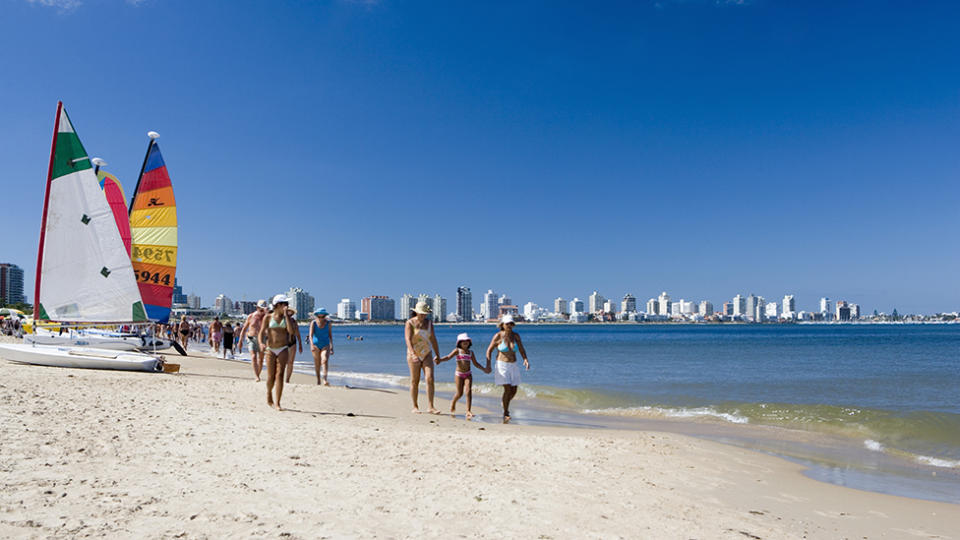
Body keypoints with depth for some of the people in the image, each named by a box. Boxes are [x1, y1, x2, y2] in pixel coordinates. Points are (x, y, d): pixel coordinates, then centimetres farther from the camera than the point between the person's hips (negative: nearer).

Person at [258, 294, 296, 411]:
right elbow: (261, 332, 0)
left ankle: (277, 403, -10)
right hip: (271, 350, 0)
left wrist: (286, 314, -9)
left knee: (279, 375, -11)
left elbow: (291, 331, -10)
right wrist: (261, 343, -21)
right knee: (271, 377, 4)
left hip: (283, 350, 0)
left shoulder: (287, 318, 6)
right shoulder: (268, 317, 3)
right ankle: (269, 397, 33)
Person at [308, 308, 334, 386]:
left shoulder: (328, 323, -3)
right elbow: (310, 335, -15)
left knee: (325, 360, -23)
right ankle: (318, 379, 28)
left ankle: (324, 379, -33)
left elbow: (330, 335, 4)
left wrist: (331, 347, 4)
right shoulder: (313, 323, -6)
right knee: (317, 364, 8)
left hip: (325, 345, -1)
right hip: (316, 345, 1)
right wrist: (312, 345, -30)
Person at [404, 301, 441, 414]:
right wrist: (413, 354, -35)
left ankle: (431, 407, -9)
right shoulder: (410, 323, -9)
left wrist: (437, 355, 9)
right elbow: (408, 339, -21)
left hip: (427, 355, 3)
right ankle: (415, 407, 15)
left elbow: (433, 339, 9)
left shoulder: (429, 322, 5)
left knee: (430, 379, -10)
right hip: (414, 355, -3)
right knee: (415, 381, 3)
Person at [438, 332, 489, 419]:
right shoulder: (457, 350, -2)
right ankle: (453, 404, 32)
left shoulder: (471, 352, 8)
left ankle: (468, 411, -13)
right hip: (459, 374, -2)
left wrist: (484, 369, 11)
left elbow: (475, 363, 18)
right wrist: (440, 359, -30)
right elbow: (448, 357, -13)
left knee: (468, 391, -13)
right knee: (460, 393, 0)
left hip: (468, 374, 3)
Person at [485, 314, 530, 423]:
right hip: (502, 365, -5)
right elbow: (489, 350, -3)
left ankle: (505, 403, 39)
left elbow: (522, 350, 0)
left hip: (513, 366, 5)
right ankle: (506, 414, -2)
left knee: (514, 391, 7)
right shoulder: (498, 336, -11)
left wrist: (525, 359, -19)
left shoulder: (516, 336, -1)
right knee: (508, 389, -16)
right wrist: (488, 364, -13)